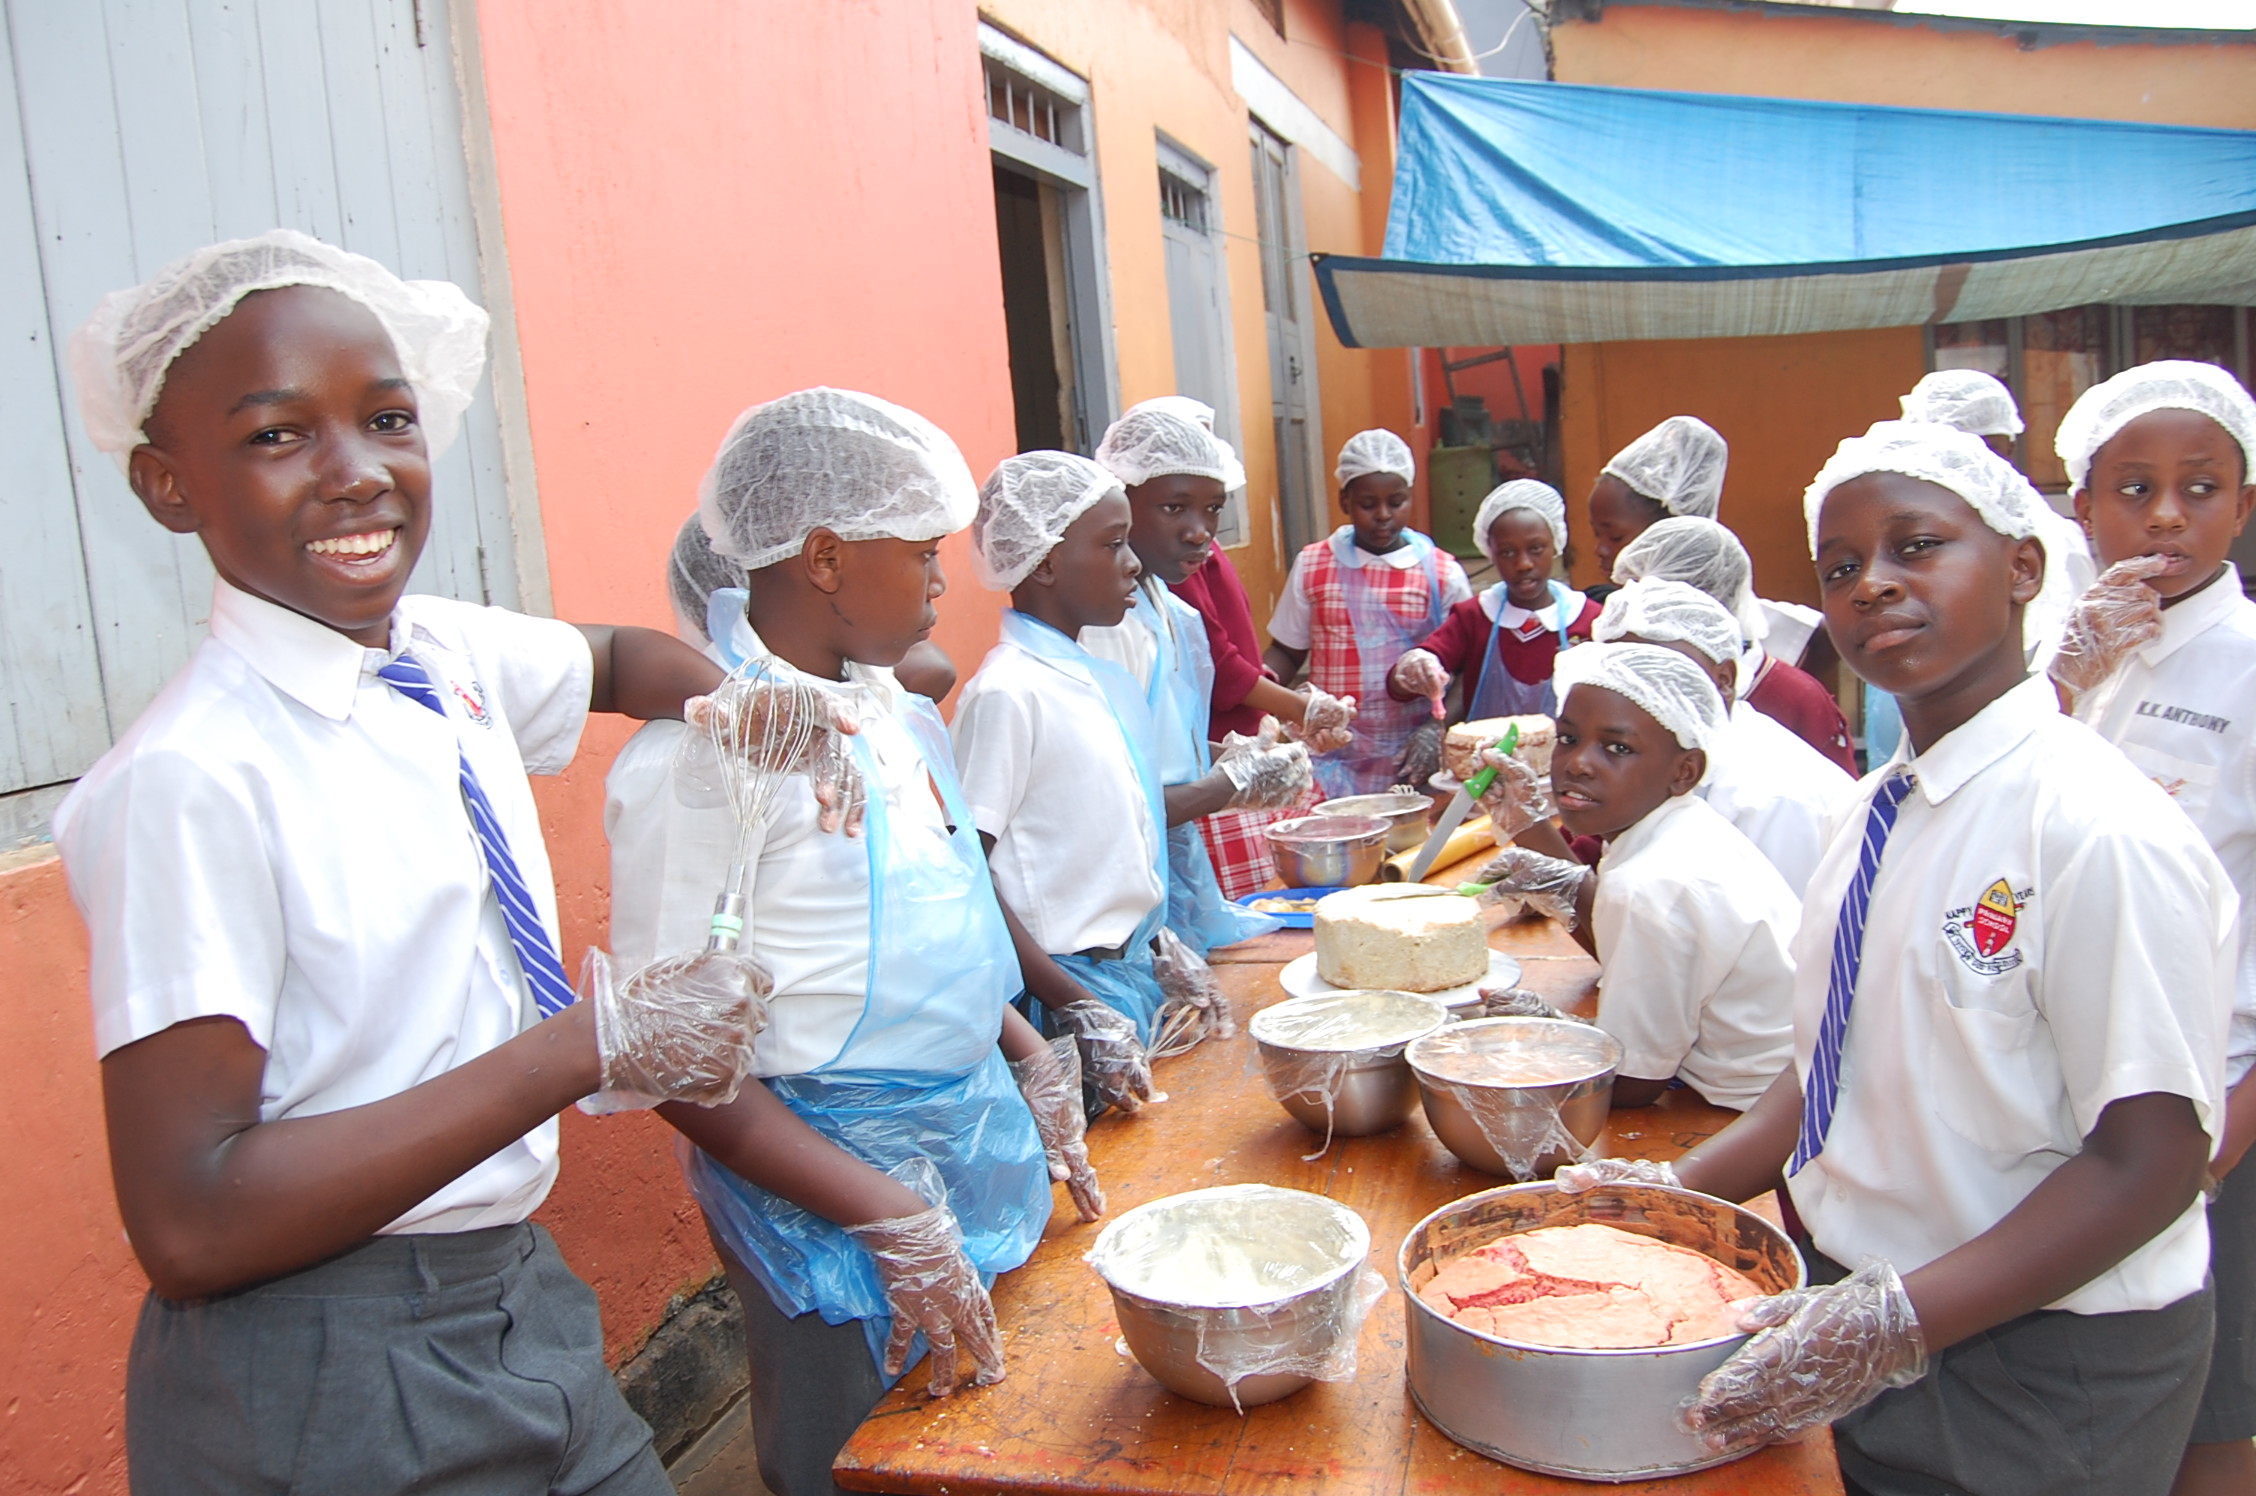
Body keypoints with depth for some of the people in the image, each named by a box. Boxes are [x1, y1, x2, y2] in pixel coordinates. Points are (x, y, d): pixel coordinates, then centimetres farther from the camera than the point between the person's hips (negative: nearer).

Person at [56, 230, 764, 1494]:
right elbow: (188, 1229, -24)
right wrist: (590, 1048, -25)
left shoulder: (452, 657, -1)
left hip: (528, 1306, 7)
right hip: (329, 1389, -6)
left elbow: (621, 658, 21)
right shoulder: (196, 779, -22)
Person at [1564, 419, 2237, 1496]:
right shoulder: (1881, 810, 2)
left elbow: (2149, 1162, -22)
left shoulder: (2104, 832, -22)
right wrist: (1683, 1186, 1)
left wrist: (1899, 1324, -26)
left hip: (2038, 1386, -6)